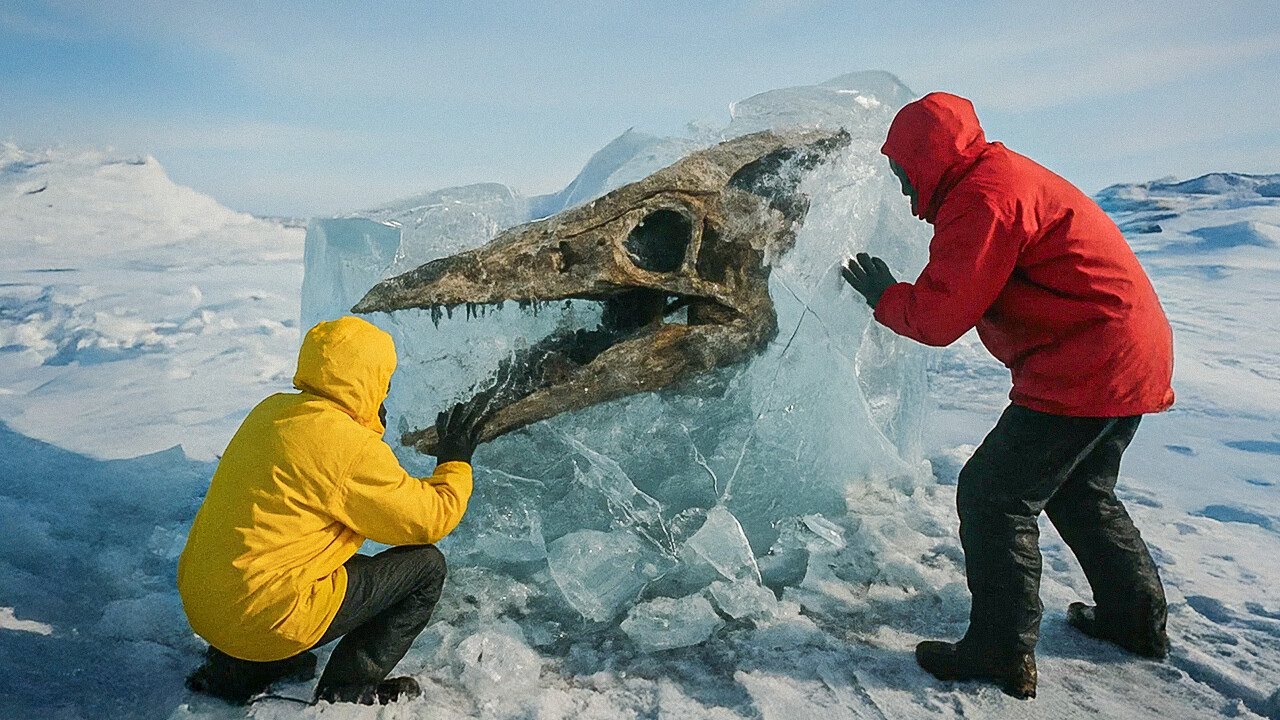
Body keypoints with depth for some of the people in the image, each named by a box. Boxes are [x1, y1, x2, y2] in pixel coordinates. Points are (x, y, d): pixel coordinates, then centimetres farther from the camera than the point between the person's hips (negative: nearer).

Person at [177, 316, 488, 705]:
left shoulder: (272, 409, 4)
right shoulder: (349, 446, -20)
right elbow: (430, 519, -13)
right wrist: (456, 460, 3)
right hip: (265, 618, -9)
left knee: (346, 557, 33)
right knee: (426, 565, -2)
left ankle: (235, 667, 24)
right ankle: (348, 689, 6)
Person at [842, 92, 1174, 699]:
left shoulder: (980, 198, -18)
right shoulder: (1001, 174, 16)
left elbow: (939, 317, -19)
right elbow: (967, 291, 16)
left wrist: (883, 296, -2)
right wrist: (899, 294, 6)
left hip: (1086, 370, -11)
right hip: (1134, 360, 11)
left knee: (992, 496, -4)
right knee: (1081, 494, 25)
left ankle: (1002, 654, 5)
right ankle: (1137, 620, 39)